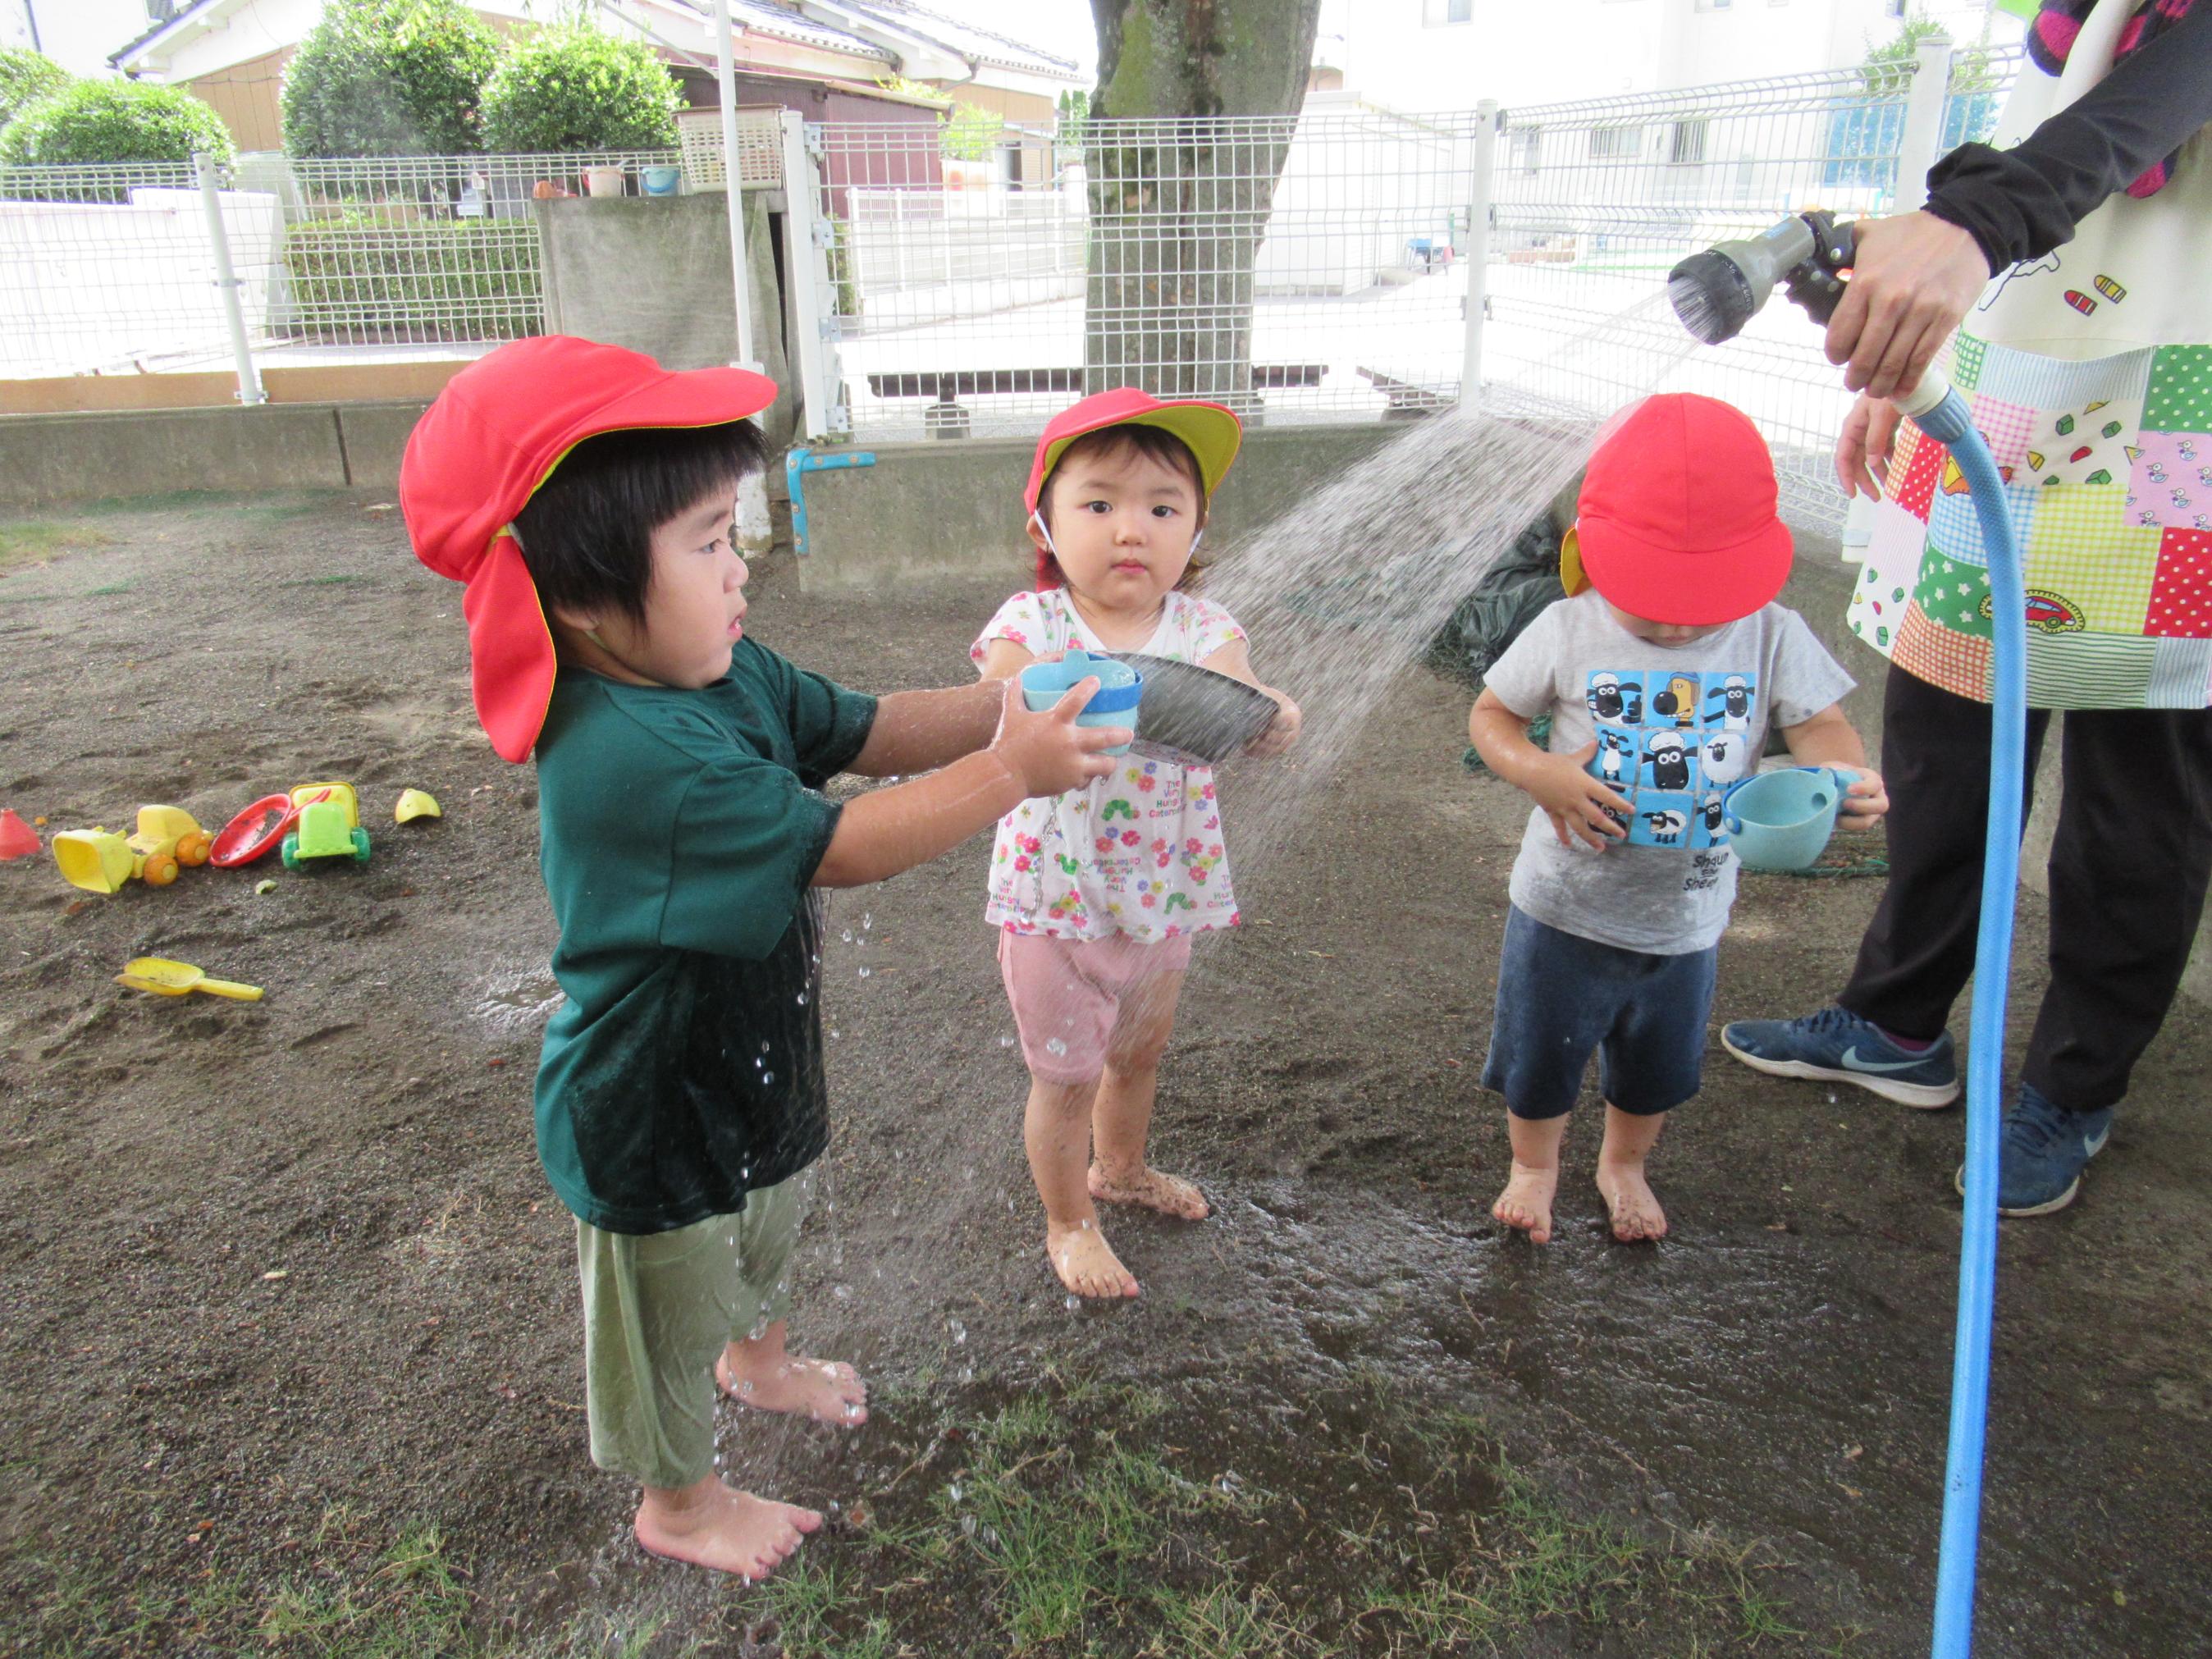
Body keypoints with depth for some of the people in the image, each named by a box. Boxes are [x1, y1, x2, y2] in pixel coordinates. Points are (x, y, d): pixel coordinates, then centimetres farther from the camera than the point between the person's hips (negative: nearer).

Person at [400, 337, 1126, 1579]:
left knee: (768, 1232, 35)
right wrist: (1013, 772, -30)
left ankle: (757, 1359, 66)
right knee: (672, 1307, 19)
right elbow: (843, 849, -36)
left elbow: (862, 731, -2)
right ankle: (679, 1503, 46)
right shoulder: (631, 757, -38)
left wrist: (1002, 705, -17)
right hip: (655, 1119, -9)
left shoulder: (723, 671, -8)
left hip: (753, 1055, 9)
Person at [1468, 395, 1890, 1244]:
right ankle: (1533, 1165, 46)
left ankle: (1624, 1165, 53)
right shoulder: (1568, 633, -15)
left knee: (1656, 1068, 24)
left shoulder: (1771, 636, -10)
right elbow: (1489, 712, -6)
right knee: (1541, 1053, 17)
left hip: (1684, 918, 2)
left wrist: (1847, 776, -34)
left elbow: (1819, 723, -11)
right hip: (1565, 910, -2)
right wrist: (1538, 773, -26)